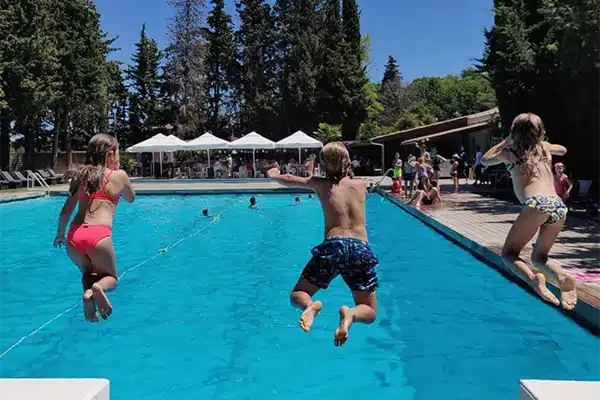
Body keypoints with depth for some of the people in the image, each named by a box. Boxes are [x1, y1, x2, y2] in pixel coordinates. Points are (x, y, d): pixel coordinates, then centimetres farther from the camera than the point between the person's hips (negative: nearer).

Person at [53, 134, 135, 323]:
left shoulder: (82, 175, 18)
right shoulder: (119, 175, 7)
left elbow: (66, 210, 20)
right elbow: (131, 198, 26)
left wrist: (60, 234, 34)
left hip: (74, 236, 4)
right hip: (98, 236, -4)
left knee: (88, 272, 29)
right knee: (111, 277, 18)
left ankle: (89, 289, -3)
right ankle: (99, 287, -17)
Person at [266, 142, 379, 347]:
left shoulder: (320, 184, 16)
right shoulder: (361, 184, 20)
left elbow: (289, 180, 30)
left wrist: (274, 175, 51)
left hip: (332, 246, -1)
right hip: (361, 248, 1)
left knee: (297, 295, 14)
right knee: (369, 312, 12)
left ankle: (310, 305, -24)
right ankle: (351, 314, -25)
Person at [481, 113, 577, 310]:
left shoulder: (509, 152, 12)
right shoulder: (545, 147, 23)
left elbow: (484, 159, 32)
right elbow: (563, 150, 48)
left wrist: (505, 141, 37)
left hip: (536, 205, -5)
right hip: (559, 206, 5)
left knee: (509, 253, 6)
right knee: (539, 256, 20)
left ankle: (534, 278, -23)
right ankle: (563, 277, -10)